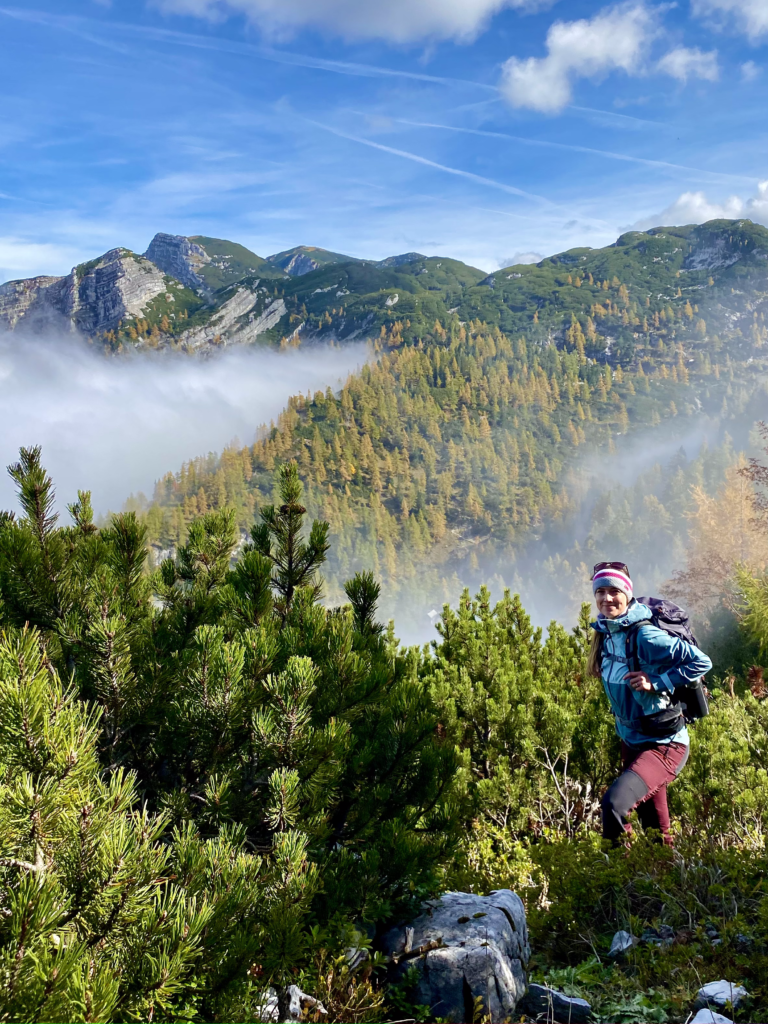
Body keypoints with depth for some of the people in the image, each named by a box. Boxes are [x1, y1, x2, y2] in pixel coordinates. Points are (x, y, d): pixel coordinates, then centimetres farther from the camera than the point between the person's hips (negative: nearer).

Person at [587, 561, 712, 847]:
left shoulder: (645, 636, -23)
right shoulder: (605, 633, 1)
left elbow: (701, 662, -20)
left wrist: (656, 682, -23)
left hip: (663, 745, -8)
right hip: (630, 741, 8)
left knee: (614, 804, -26)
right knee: (654, 826, 19)